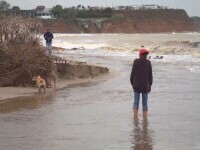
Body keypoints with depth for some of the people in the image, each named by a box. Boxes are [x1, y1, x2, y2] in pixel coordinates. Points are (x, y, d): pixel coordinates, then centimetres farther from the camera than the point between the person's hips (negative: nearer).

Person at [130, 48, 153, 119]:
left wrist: (132, 83, 7)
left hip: (137, 85, -1)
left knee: (136, 102, 8)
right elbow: (150, 75, -3)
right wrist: (150, 84, 8)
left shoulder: (136, 62, -9)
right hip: (145, 85, 1)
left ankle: (135, 118, 0)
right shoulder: (148, 62, -6)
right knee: (145, 103, 9)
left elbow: (133, 73, -6)